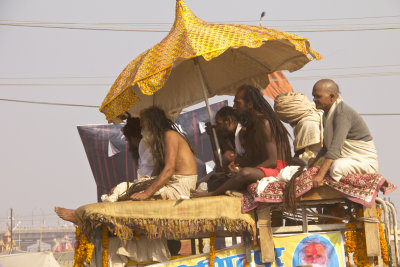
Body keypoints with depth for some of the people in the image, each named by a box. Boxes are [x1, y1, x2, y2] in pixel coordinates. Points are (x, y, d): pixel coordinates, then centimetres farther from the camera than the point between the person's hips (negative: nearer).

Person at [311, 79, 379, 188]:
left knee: (336, 167, -36)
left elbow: (335, 147, -33)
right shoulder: (328, 113, 9)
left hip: (365, 162, -10)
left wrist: (320, 175, -40)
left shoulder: (343, 113, -22)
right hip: (346, 160, 10)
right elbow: (325, 147, 16)